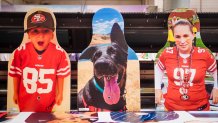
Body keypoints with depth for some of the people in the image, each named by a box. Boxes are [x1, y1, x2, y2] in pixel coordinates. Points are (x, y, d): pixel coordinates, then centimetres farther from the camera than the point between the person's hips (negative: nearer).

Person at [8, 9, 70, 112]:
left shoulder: (59, 52, -22)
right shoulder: (21, 51, -20)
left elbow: (60, 75, -8)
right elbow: (16, 74, -6)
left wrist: (60, 94, 2)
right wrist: (15, 93, 5)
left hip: (48, 100, 0)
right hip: (26, 100, 0)